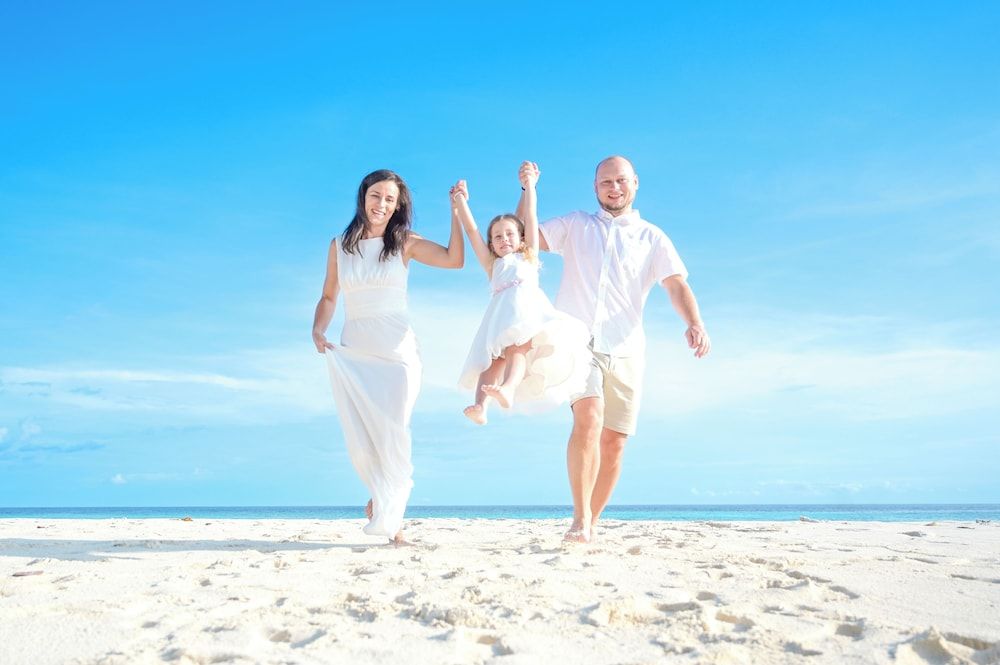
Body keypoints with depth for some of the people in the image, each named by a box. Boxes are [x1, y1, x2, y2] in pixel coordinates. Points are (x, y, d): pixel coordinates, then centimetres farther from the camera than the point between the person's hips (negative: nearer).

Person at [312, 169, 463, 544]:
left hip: (396, 352, -2)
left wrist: (456, 211, -9)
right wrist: (318, 329, -1)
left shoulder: (404, 243, 4)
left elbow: (454, 259, -9)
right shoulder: (340, 245, 9)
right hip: (352, 354, 2)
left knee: (393, 436, -6)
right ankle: (379, 493, 30)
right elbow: (328, 297, 16)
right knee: (359, 442, -1)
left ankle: (390, 519, 8)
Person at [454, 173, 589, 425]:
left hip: (528, 305, -1)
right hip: (502, 311, 1)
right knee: (494, 356, -22)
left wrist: (529, 187, 31)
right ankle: (480, 405, -43)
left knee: (517, 346, -29)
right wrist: (460, 201, 28)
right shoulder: (492, 265, 35)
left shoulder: (528, 257, 33)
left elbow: (531, 220, 30)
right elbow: (471, 231, 31)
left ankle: (508, 389, -57)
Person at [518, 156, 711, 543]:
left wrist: (694, 323, -18)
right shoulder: (575, 226, 17)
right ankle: (580, 518, -21)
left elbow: (677, 285, 1)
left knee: (614, 443, 0)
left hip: (624, 349, 2)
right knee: (589, 418, -25)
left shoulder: (652, 238, 14)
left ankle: (590, 525, 13)